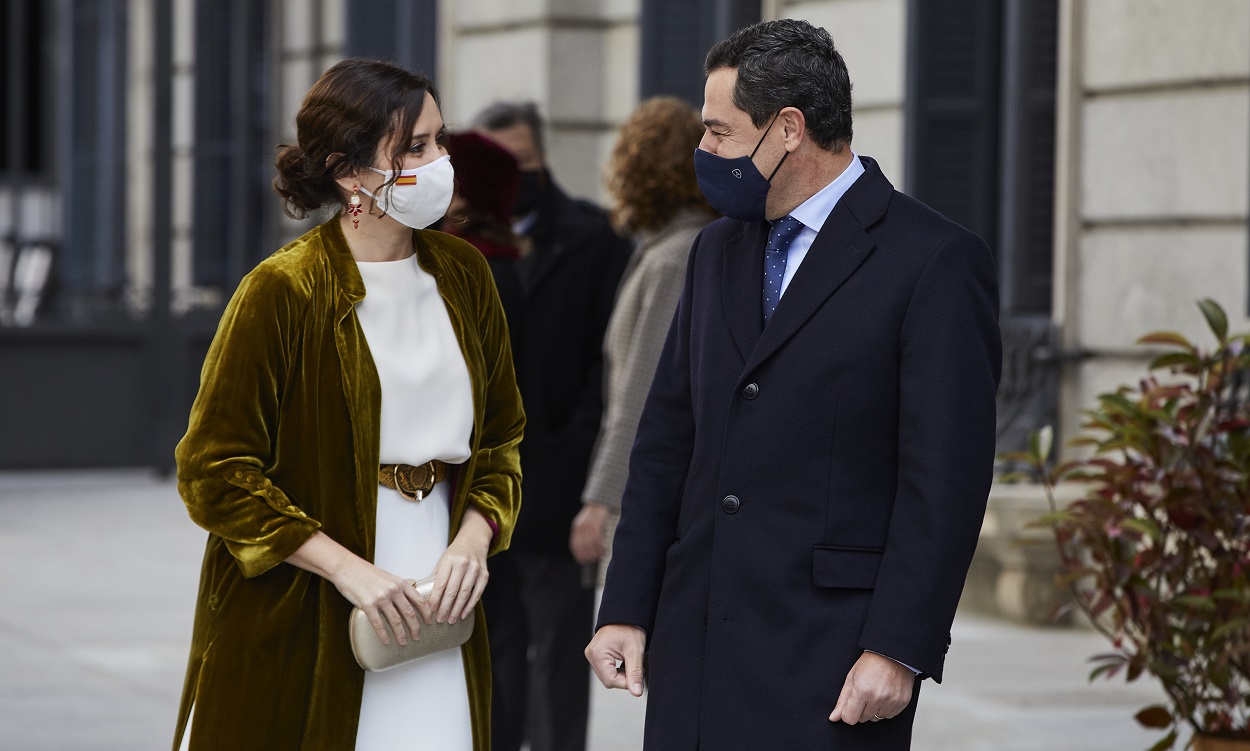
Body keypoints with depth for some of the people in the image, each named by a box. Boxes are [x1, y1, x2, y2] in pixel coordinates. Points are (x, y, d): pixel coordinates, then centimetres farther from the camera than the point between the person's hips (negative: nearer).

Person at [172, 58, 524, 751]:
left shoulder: (461, 273, 7)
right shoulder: (282, 290, -10)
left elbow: (501, 435, 16)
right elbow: (214, 472, -11)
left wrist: (473, 539, -4)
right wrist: (349, 570, -18)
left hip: (432, 611, 4)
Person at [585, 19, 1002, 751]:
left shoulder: (935, 262, -7)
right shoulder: (719, 251, 16)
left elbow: (946, 478, -11)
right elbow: (667, 441, 16)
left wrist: (898, 651, -16)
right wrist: (625, 608, 9)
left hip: (830, 659, -6)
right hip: (695, 648, 6)